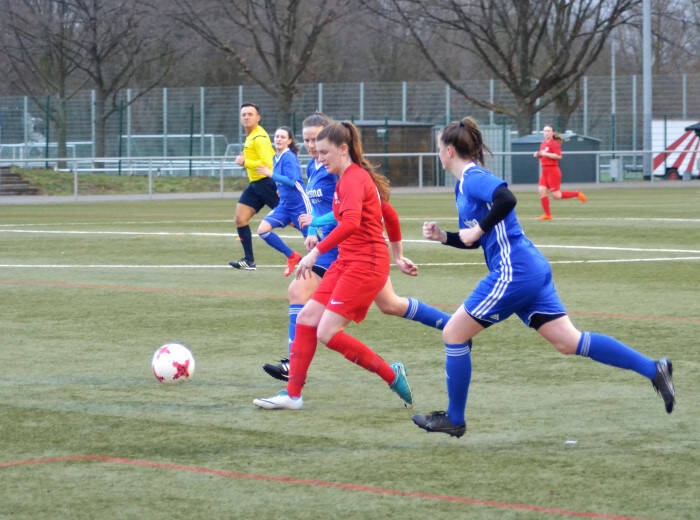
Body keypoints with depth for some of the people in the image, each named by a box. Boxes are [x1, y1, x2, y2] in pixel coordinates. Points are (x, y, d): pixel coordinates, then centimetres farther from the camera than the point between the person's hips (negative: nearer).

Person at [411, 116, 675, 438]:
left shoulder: (472, 177, -9)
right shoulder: (465, 185, 20)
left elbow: (506, 199, -30)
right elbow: (473, 241, 27)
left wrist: (478, 229, -19)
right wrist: (443, 237, 12)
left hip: (513, 273, -10)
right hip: (530, 270, 10)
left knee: (454, 333, 1)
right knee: (569, 342, 6)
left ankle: (454, 420, 10)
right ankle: (654, 369, 1)